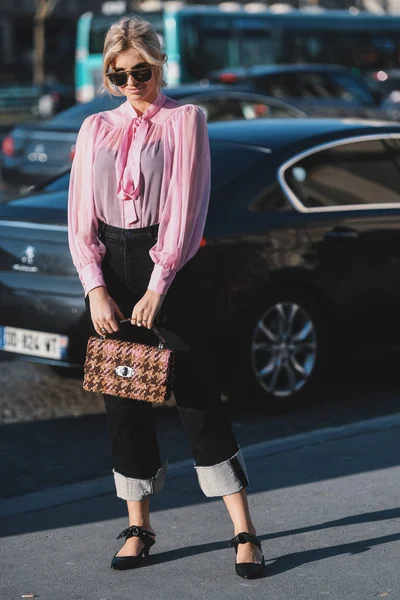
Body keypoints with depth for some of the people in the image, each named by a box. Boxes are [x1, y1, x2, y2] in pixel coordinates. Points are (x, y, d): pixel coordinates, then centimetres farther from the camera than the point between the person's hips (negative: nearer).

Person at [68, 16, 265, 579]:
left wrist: (157, 288, -13)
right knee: (123, 400, 5)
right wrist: (96, 289, -7)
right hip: (110, 269, 4)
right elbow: (80, 218, 7)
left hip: (170, 265, -4)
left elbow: (186, 206, -7)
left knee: (198, 396, -5)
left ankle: (244, 532, -1)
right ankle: (138, 527, 16)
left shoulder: (185, 119, 2)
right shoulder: (96, 129, 12)